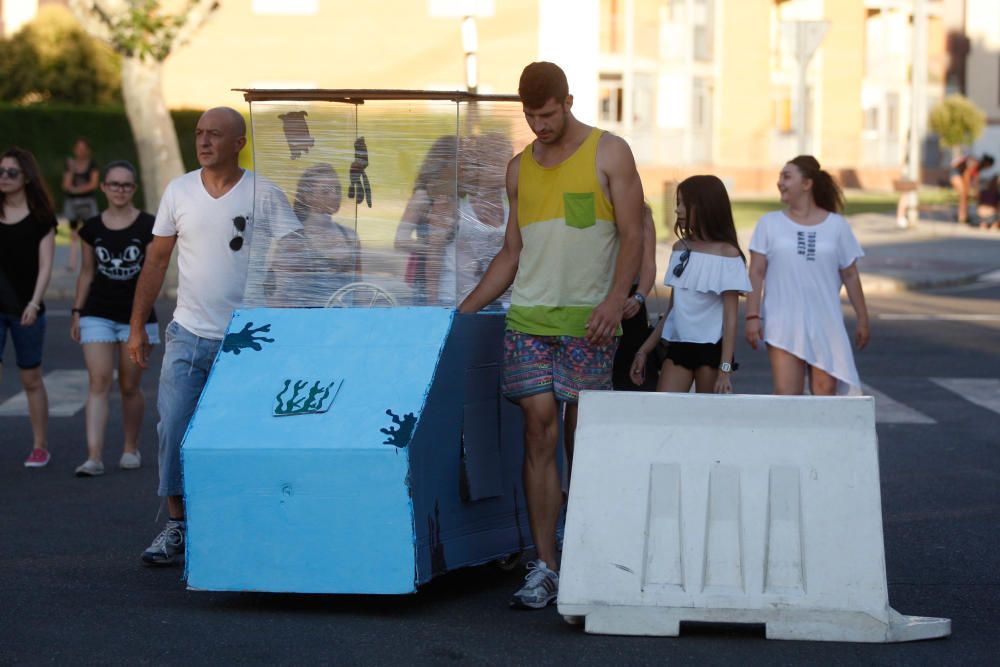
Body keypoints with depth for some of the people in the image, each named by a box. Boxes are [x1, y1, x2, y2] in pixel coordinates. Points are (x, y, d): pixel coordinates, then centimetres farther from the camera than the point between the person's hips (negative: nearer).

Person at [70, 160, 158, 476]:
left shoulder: (148, 226, -3)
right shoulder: (92, 228, 4)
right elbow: (86, 272, 12)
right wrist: (77, 312, 10)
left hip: (137, 316, -1)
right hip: (98, 315, 1)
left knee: (130, 387, 8)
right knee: (98, 382, -9)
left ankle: (131, 448, 27)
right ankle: (94, 457, -14)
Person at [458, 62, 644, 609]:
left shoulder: (609, 153, 4)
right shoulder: (520, 168, 17)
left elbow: (632, 235, 0)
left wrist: (615, 298, -15)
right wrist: (464, 310, 16)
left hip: (588, 318, -3)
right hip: (528, 316, 3)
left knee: (580, 439, -3)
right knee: (539, 431, -5)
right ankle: (543, 568, -5)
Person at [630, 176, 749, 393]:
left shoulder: (727, 253, -4)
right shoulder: (680, 248, 12)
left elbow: (731, 318, -7)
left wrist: (725, 369, -14)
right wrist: (644, 350, 15)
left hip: (711, 346, -5)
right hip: (677, 344, 5)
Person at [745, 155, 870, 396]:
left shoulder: (837, 226, 5)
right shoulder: (770, 223, 5)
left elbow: (850, 276, 10)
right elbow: (757, 273, 1)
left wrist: (862, 319, 10)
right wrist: (752, 316, -7)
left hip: (825, 325, 1)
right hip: (783, 324, -1)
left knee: (825, 390, 0)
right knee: (786, 392, -9)